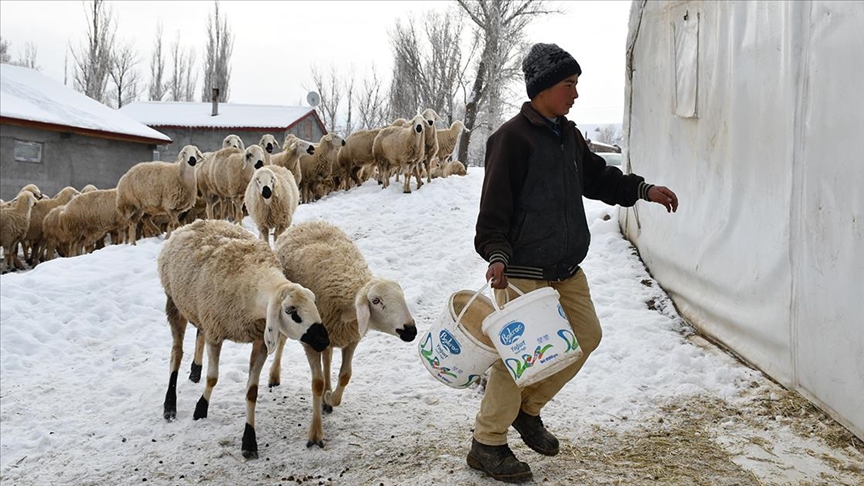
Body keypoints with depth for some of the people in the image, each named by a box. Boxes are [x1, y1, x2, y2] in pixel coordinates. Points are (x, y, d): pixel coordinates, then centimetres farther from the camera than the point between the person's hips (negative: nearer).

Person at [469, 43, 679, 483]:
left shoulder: (568, 134, 12)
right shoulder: (513, 137, -14)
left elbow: (597, 178, 25)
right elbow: (495, 205, -18)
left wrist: (643, 190, 16)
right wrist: (497, 254, -28)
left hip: (566, 267, 9)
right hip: (523, 270, -9)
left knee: (585, 336, 13)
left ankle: (527, 409, 29)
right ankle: (487, 445, 10)